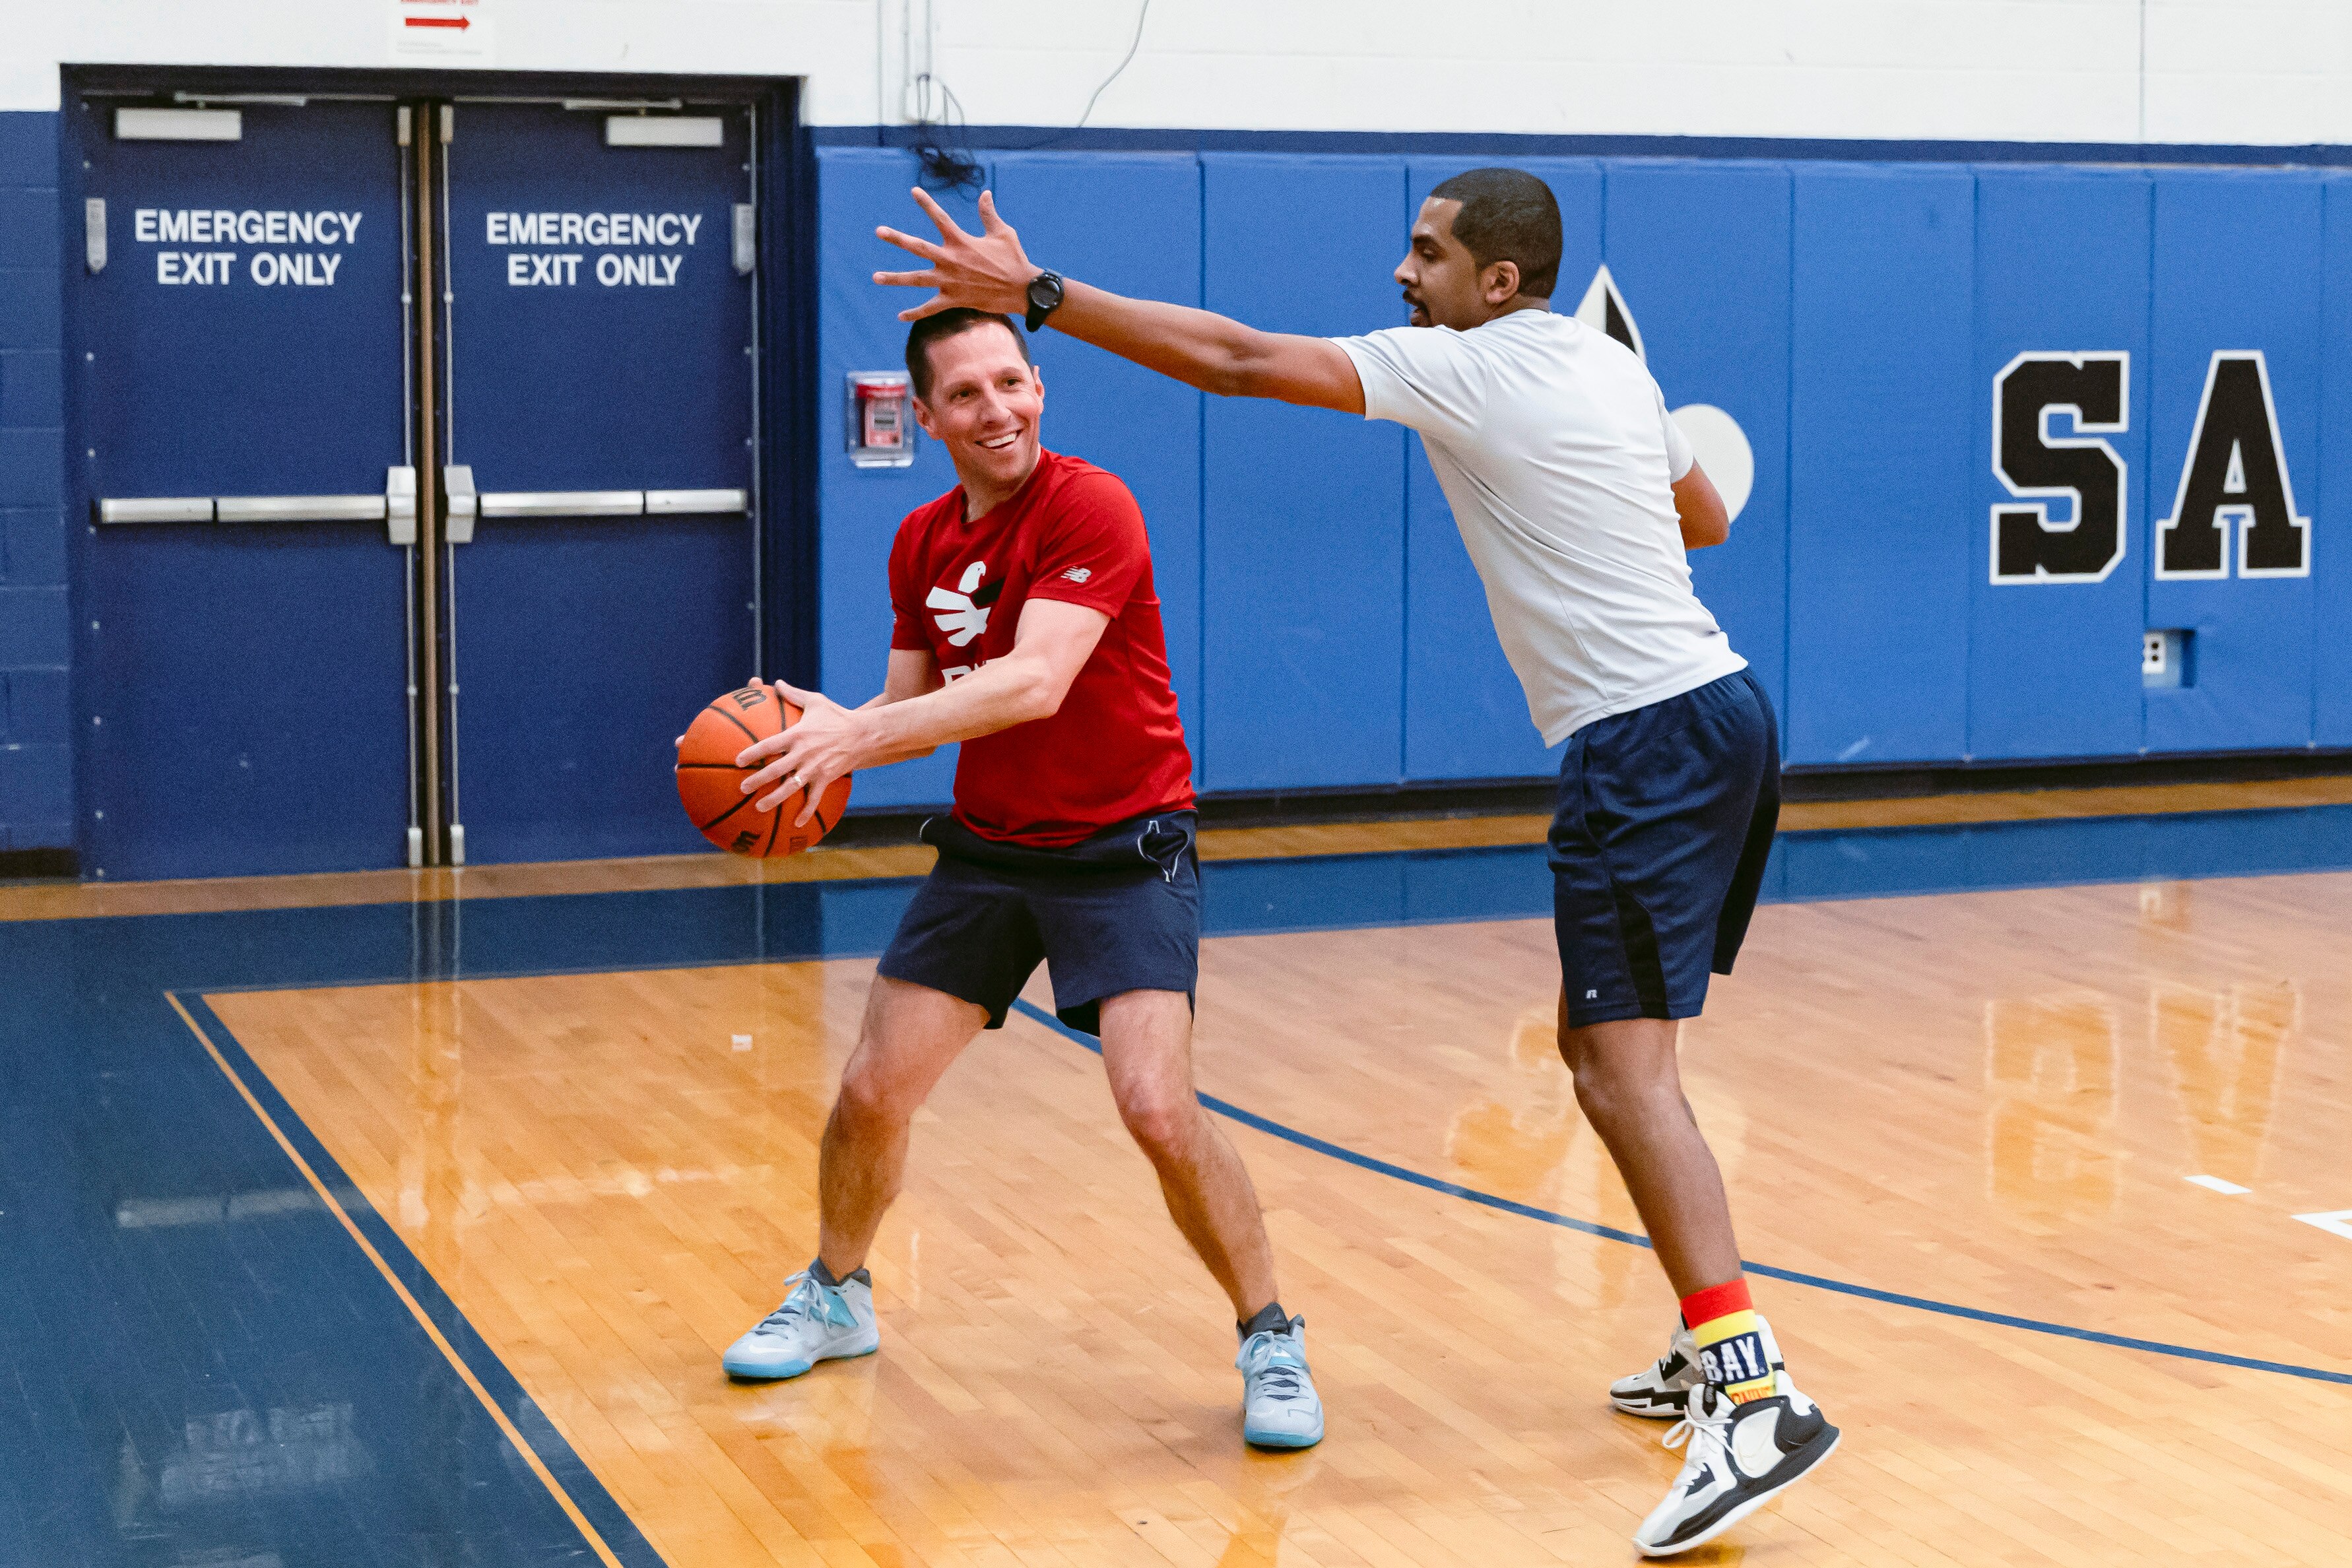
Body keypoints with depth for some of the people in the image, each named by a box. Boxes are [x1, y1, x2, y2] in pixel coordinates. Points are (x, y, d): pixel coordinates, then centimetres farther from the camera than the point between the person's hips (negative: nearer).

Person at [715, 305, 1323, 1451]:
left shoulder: (1090, 509, -19)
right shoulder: (922, 545, 4)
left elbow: (1035, 682, -31)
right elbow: (913, 701, 7)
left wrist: (858, 734, -38)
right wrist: (824, 734, -15)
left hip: (1124, 849, -6)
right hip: (987, 848, 6)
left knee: (1158, 1106, -20)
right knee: (874, 1089, 6)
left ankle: (1271, 1342, 0)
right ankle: (833, 1298, 33)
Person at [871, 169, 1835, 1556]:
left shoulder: (1468, 367, -9)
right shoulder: (1613, 366, 15)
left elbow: (1240, 361, -12)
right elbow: (1706, 519, 30)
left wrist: (1037, 293, -9)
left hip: (1644, 737, -9)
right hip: (1715, 707, 9)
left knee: (1624, 1065, -13)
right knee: (1601, 1045, 17)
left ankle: (1757, 1399, -22)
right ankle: (1713, 1348, 21)